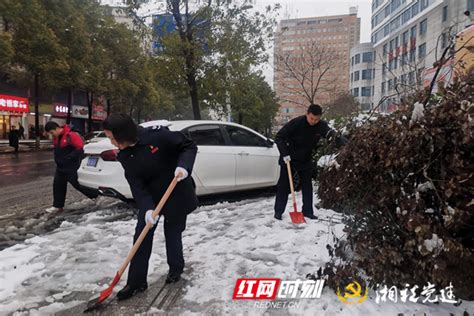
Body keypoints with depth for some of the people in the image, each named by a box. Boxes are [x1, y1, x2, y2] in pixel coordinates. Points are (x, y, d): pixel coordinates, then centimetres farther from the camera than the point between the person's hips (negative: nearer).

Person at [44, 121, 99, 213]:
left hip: (71, 167, -9)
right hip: (60, 166, 9)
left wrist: (68, 157, -21)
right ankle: (58, 206, 20)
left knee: (78, 184, -4)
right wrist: (58, 159, 10)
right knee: (57, 185, 10)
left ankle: (97, 195, 12)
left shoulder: (71, 135, -21)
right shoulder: (56, 137, 8)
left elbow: (80, 148, -22)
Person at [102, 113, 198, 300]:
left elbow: (189, 146, -17)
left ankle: (176, 268, 36)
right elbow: (136, 186, -13)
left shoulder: (157, 135, -24)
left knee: (172, 233, 9)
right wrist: (147, 208, -28)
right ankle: (136, 282, 16)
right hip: (151, 197, 5)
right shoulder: (125, 157, -7)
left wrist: (183, 166, -35)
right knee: (141, 236, 2)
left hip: (177, 194, -4)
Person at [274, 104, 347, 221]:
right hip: (288, 158, -4)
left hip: (305, 159, 4)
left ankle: (307, 211, 15)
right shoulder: (296, 123, -26)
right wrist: (284, 154, -27)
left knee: (307, 185, 6)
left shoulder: (321, 125, -14)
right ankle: (278, 211, 8)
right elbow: (279, 137, -21)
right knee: (284, 184, 1)